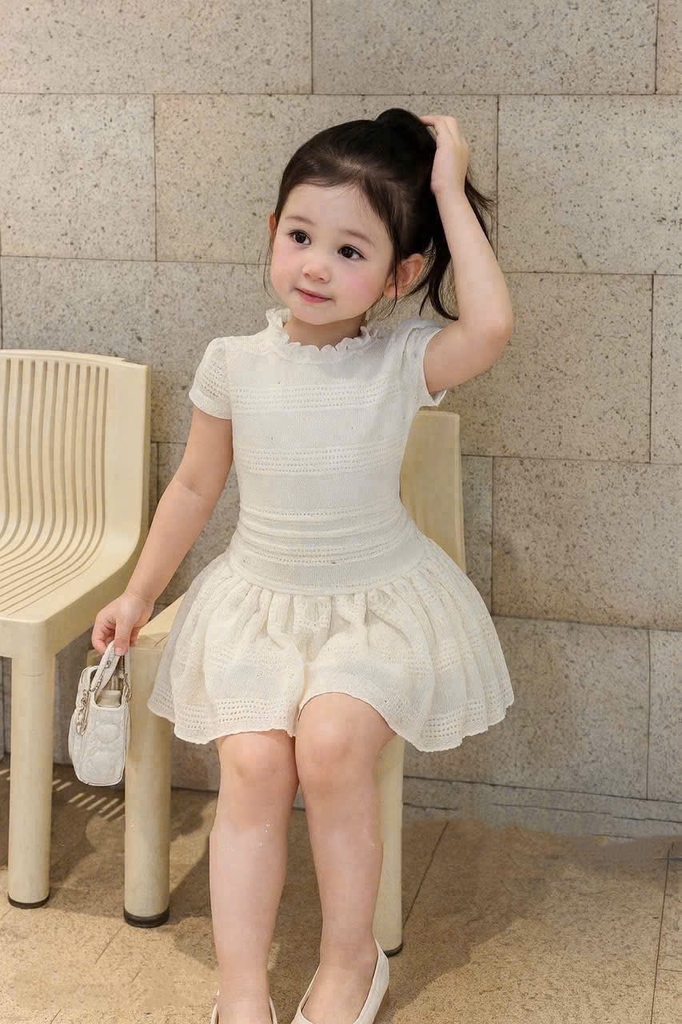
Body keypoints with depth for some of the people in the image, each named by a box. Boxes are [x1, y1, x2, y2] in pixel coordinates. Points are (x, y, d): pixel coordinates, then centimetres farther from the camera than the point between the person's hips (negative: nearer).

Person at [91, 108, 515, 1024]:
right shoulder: (234, 364, -2)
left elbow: (490, 325, -31)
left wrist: (451, 191, -21)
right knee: (253, 762, -21)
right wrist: (140, 592, 12)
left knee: (331, 741, -27)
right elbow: (195, 486, 11)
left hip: (378, 602, -2)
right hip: (259, 598, 2)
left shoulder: (403, 361, -9)